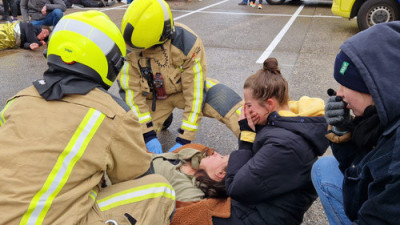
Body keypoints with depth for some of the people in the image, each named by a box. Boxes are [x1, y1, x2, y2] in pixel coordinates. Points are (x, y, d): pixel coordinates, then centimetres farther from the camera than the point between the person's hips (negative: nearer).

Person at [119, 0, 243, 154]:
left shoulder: (186, 42, -30)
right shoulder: (130, 46, -24)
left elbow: (195, 92, -26)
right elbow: (131, 92, -19)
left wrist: (184, 140, -26)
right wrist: (148, 134, -25)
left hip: (185, 87, -2)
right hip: (153, 97, 2)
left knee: (226, 101, -27)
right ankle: (164, 118, 19)